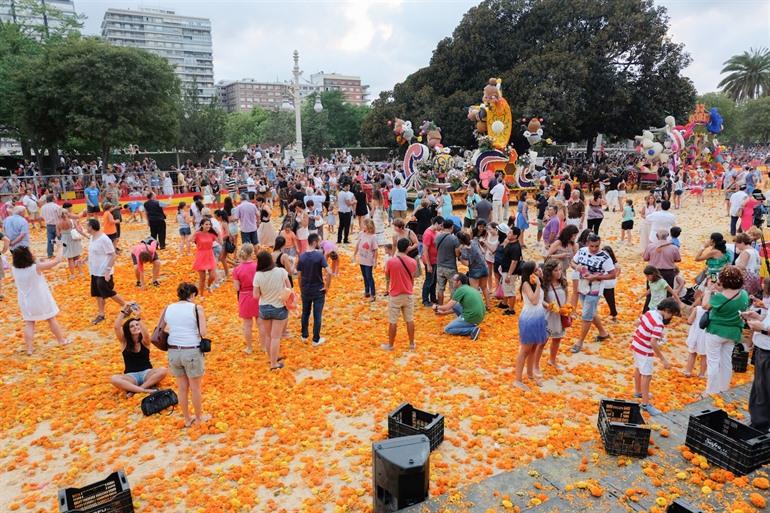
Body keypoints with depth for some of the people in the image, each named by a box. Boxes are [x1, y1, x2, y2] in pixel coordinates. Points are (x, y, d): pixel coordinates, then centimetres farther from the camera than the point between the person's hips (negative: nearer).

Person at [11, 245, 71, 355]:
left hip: (25, 301, 3)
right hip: (41, 299, -3)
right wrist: (60, 250, -3)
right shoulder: (36, 267, -24)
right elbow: (56, 261, -15)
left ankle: (29, 348, 11)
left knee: (28, 323, 11)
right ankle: (62, 340, 28)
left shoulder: (14, 269, -12)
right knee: (51, 319, 13)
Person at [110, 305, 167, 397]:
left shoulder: (144, 341, 0)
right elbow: (116, 327, -14)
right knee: (114, 379, -31)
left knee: (163, 370, -30)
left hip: (146, 373, 0)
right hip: (131, 376, 0)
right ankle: (145, 390, -32)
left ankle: (133, 389, -26)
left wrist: (138, 318, -35)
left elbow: (146, 333, -25)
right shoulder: (124, 342, 3)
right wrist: (123, 311, -15)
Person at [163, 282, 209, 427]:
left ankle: (187, 419, 32)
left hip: (173, 352, 4)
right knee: (195, 388, 14)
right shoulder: (197, 308, -8)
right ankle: (199, 418, 30)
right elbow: (203, 332, -13)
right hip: (192, 352, -4)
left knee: (182, 388, 18)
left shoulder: (168, 309, 5)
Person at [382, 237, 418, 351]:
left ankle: (390, 345, 17)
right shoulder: (412, 262, -7)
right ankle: (411, 344, 22)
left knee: (393, 321, 7)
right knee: (409, 320, 13)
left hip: (395, 295, -2)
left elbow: (387, 276, 2)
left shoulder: (390, 261, -15)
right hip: (408, 295, 3)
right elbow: (412, 278, 6)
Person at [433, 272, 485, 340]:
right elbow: (455, 307, 23)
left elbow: (447, 307, -10)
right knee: (454, 305, 21)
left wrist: (437, 307, 9)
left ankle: (472, 330, -6)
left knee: (447, 329, 8)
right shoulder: (469, 288, 15)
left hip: (471, 318, -9)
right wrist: (443, 313, 25)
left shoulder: (460, 290, -12)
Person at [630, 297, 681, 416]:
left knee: (638, 369, 26)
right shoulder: (658, 324, -29)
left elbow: (637, 323, 13)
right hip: (644, 351, -10)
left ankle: (638, 391, 45)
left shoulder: (650, 312, -3)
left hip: (636, 345, 10)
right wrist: (663, 359, -28)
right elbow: (653, 343, -33)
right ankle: (645, 404, 3)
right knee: (646, 376, -3)